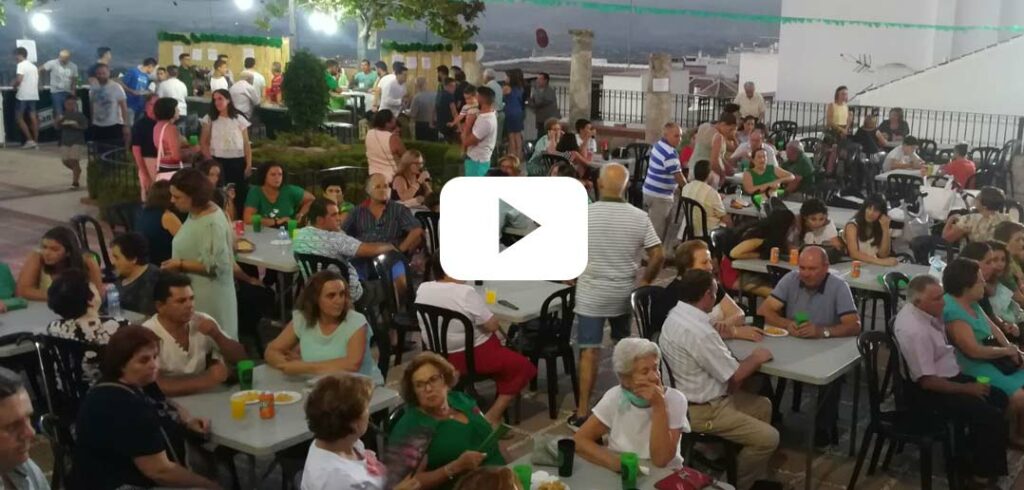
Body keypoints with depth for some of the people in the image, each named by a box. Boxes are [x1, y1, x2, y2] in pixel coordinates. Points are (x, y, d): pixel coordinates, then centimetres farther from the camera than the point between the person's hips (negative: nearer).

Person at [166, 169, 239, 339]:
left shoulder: (211, 224, -23)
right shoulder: (197, 213, 5)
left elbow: (216, 266, -24)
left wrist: (180, 265, -19)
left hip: (208, 298, -9)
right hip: (195, 292, 9)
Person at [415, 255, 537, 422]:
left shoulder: (422, 289, -4)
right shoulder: (466, 293, -25)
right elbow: (493, 325, -19)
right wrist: (488, 315, 1)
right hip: (472, 357, -8)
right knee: (524, 367, 6)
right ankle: (493, 416, -1)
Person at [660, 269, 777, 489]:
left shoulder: (676, 315, 2)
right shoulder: (699, 331, -30)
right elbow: (735, 376, -19)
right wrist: (756, 358, -1)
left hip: (692, 396, 11)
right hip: (701, 410, -11)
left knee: (763, 405, 20)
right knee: (768, 438, -9)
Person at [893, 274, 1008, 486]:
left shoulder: (925, 311, -2)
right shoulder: (914, 331, -31)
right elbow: (927, 382, -26)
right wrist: (966, 389, -15)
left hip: (947, 376, 10)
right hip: (930, 392, -10)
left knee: (998, 398, 13)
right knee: (993, 417, -15)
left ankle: (971, 454, 23)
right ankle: (983, 475, 2)